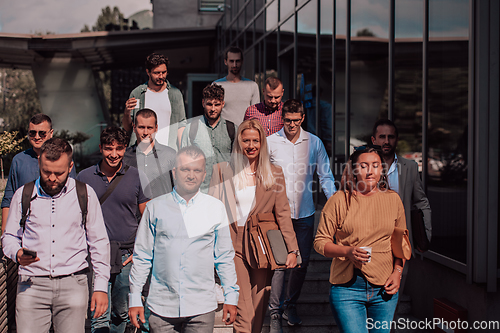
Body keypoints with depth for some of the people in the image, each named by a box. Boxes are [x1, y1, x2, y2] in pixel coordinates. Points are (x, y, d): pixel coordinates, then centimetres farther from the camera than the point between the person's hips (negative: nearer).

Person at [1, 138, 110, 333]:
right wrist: (17, 254, -6)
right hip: (32, 284, 1)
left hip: (73, 284, -1)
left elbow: (99, 243, 9)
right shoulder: (23, 195, 9)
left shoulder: (85, 195, 6)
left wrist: (101, 286, 3)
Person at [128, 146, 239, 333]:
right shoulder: (155, 208, 5)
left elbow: (225, 257, 9)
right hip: (162, 308, 0)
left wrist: (231, 297, 6)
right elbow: (142, 257, 7)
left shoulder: (216, 208, 6)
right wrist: (135, 298, 3)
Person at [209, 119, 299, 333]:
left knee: (259, 308, 5)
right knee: (243, 311, -11)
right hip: (234, 245, -1)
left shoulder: (274, 173, 10)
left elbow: (283, 213, 6)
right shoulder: (223, 170, 8)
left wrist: (292, 249, -1)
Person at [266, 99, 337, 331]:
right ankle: (275, 312, 3)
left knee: (302, 261, 8)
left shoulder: (314, 143, 3)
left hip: (305, 213, 3)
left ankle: (291, 306, 26)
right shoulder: (270, 142, -1)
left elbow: (325, 177, 7)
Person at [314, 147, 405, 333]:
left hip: (384, 289, 3)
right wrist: (347, 251, -18)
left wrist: (397, 272, 2)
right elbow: (320, 242, -1)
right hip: (347, 288, -3)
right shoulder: (339, 200, -2)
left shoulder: (393, 199, 8)